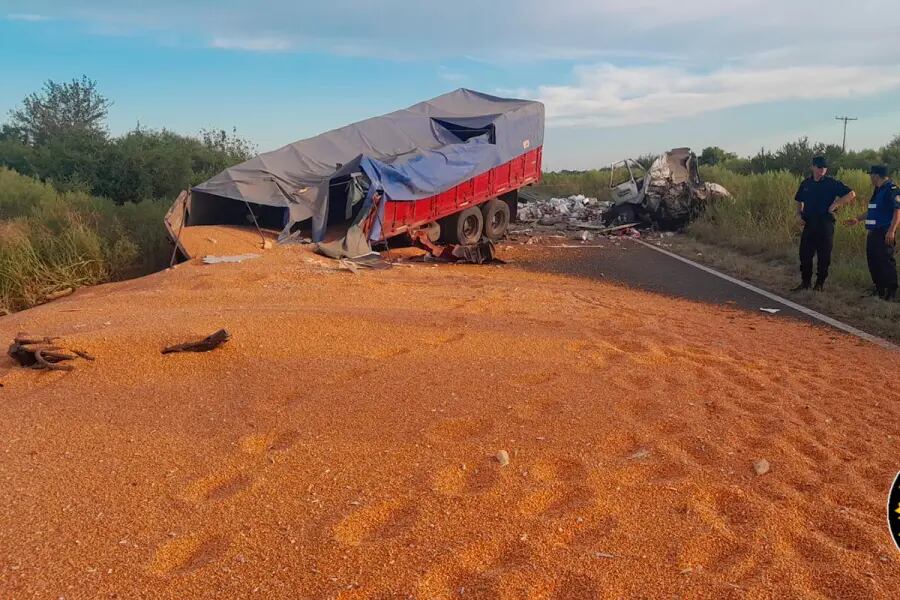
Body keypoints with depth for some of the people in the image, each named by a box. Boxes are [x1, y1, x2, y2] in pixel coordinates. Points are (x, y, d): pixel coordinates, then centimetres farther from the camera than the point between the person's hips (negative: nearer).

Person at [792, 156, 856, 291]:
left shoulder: (832, 183, -3)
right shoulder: (805, 183, 8)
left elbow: (851, 194, -5)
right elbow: (799, 201, 22)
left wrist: (836, 204, -14)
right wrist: (799, 214, 6)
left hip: (825, 224, -3)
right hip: (809, 223, 4)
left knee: (824, 255, 3)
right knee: (804, 253, 4)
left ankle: (820, 283, 13)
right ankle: (805, 282, 15)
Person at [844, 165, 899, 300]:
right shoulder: (878, 191, 18)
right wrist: (857, 219, 25)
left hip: (885, 234, -9)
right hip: (874, 233, 10)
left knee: (886, 261, -7)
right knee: (873, 260, 11)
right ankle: (879, 289, 21)